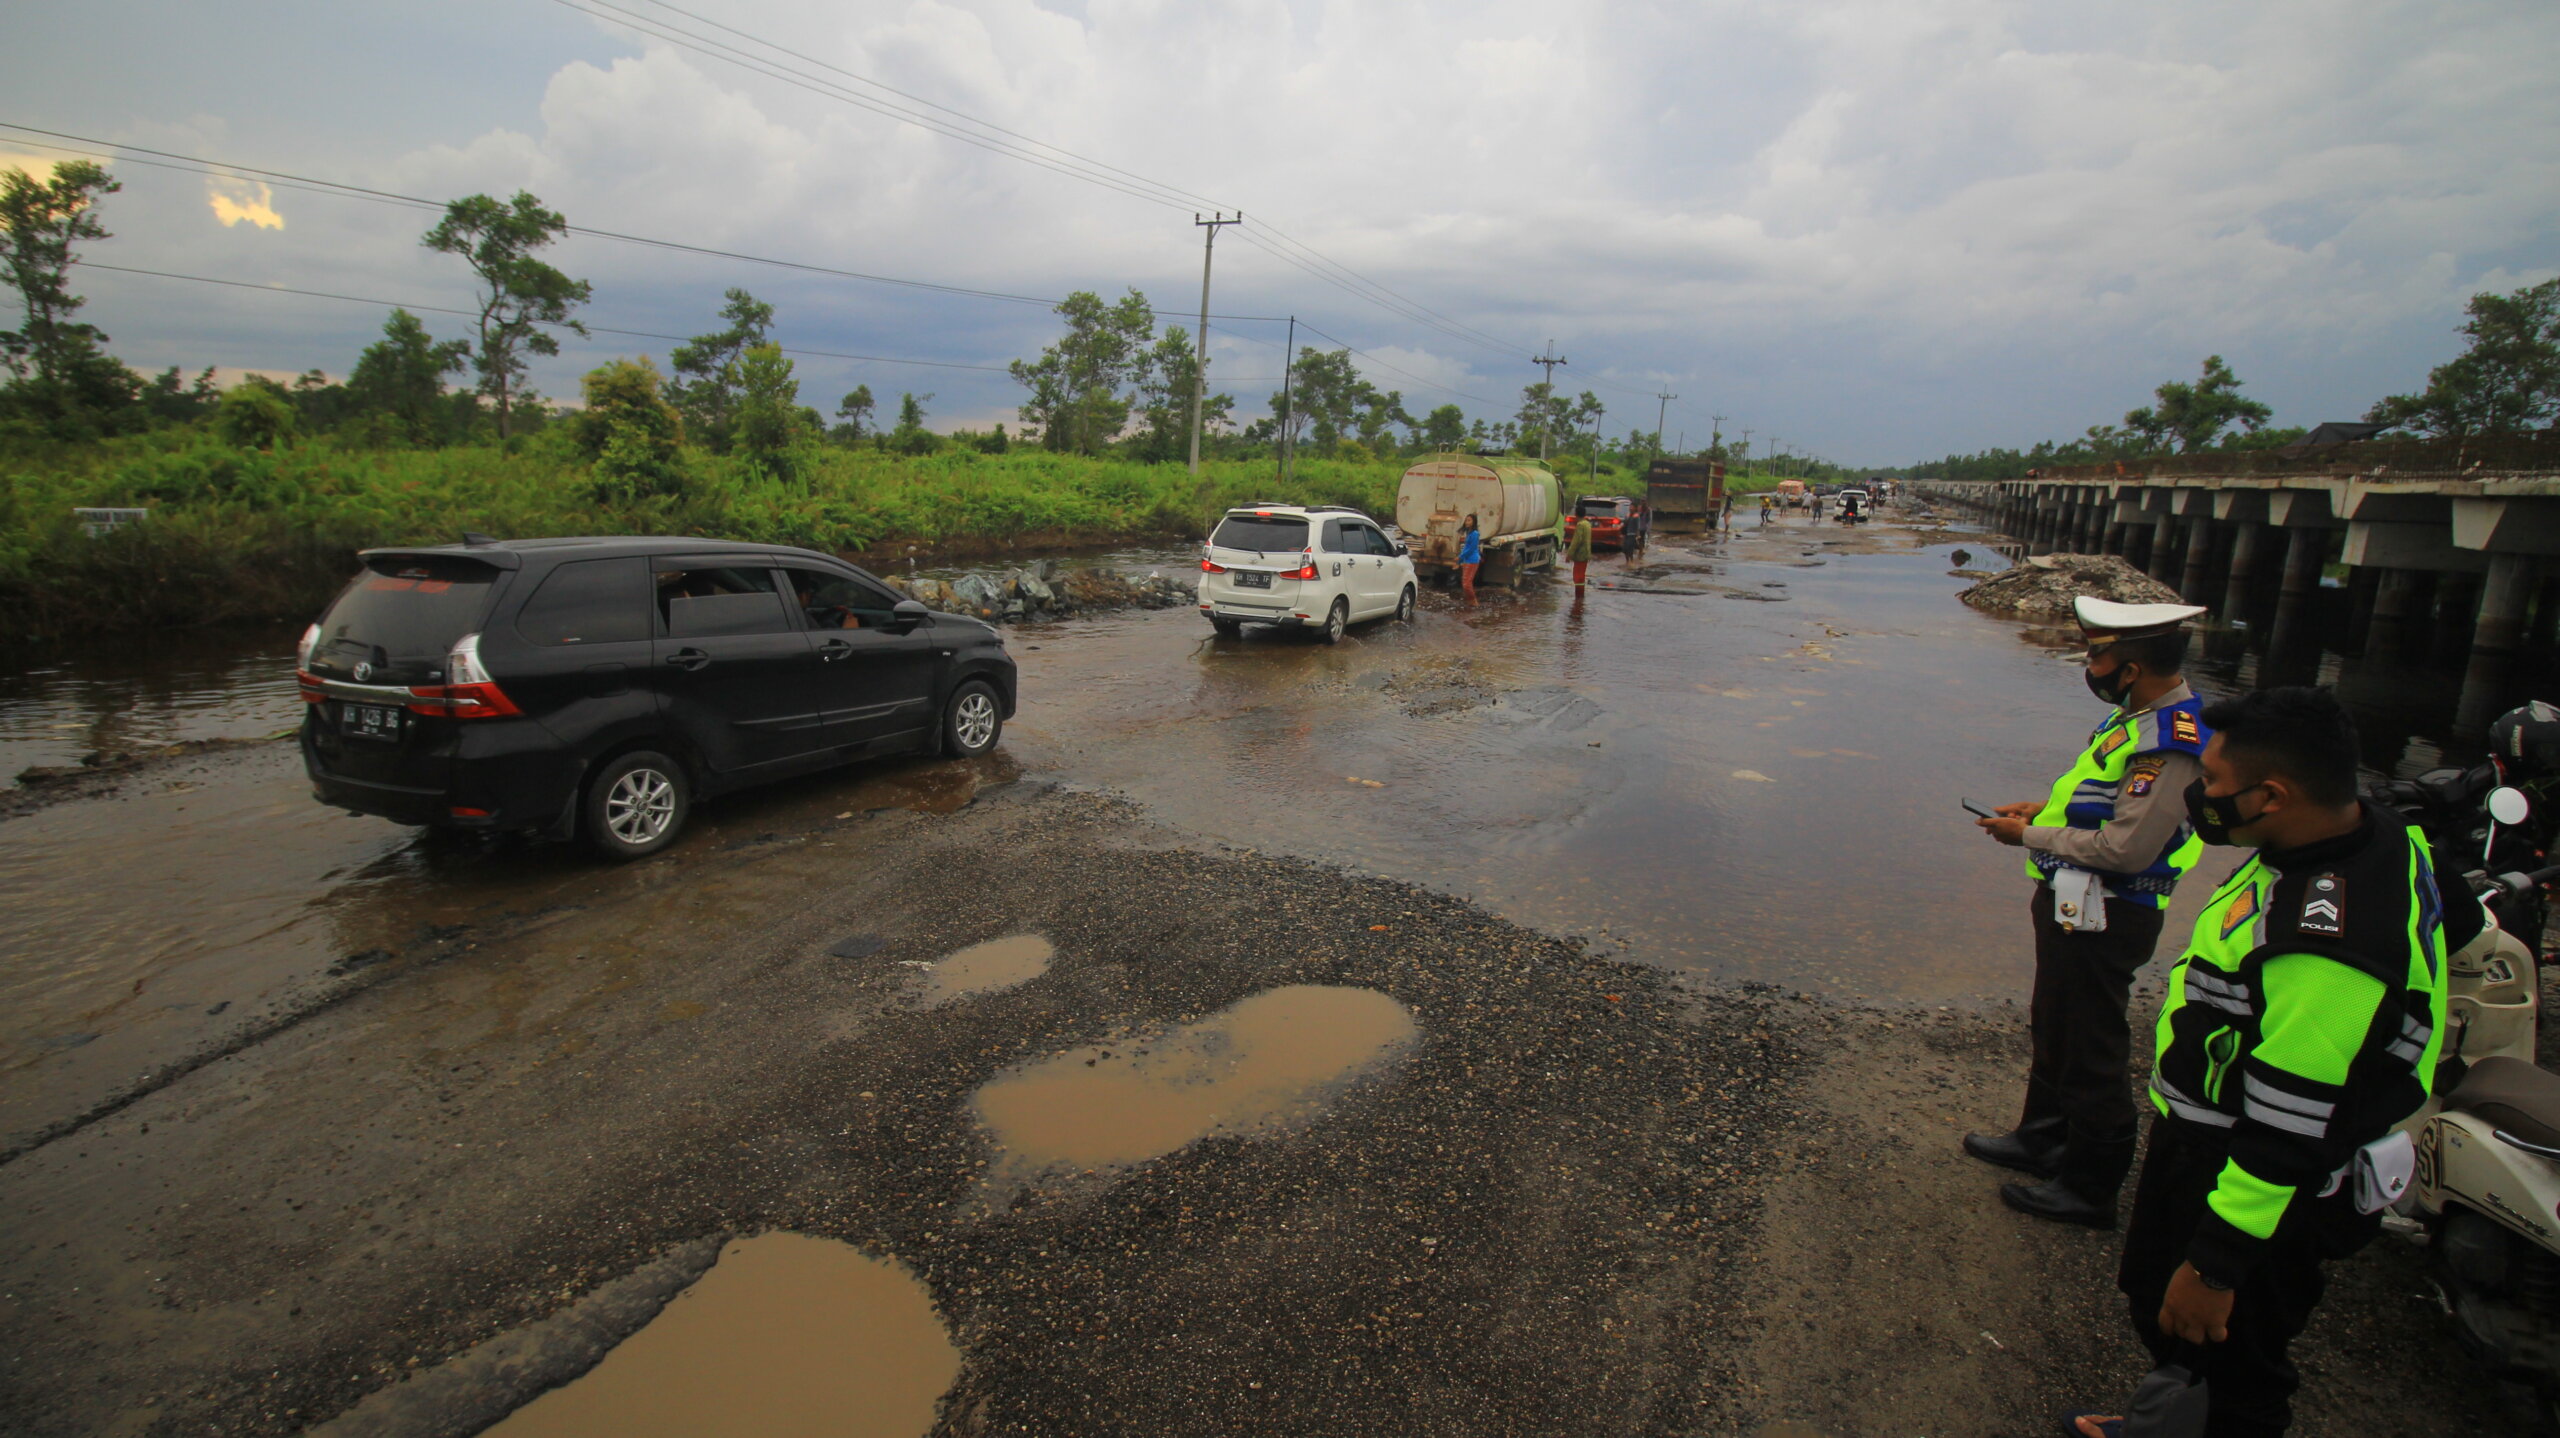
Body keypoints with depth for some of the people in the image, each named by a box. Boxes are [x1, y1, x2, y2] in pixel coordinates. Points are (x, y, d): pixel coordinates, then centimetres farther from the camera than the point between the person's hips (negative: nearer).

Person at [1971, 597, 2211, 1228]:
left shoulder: (2170, 743, -26)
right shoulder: (2143, 716, 6)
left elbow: (2123, 848, -28)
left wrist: (2031, 836, -17)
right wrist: (2046, 808, 7)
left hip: (2102, 919, -10)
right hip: (2076, 908, 10)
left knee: (2090, 1054, 5)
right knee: (2053, 1030, 24)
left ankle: (2090, 1188, 21)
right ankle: (2043, 1138, 43)